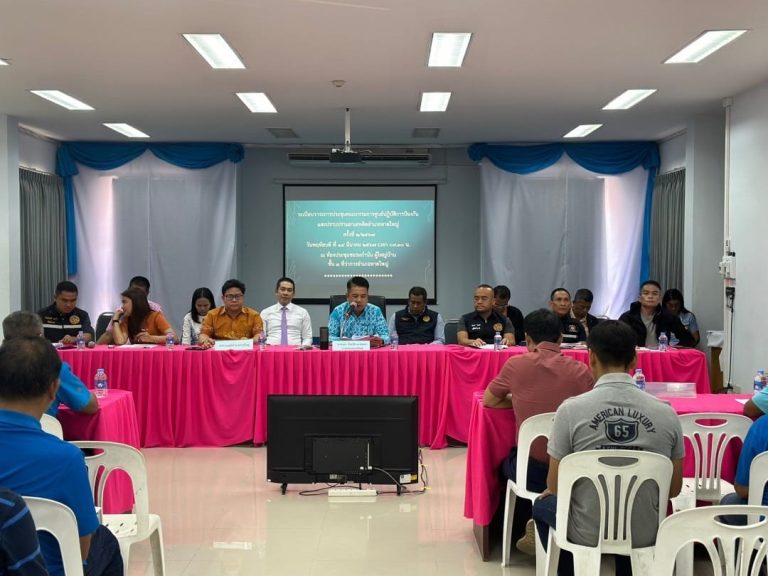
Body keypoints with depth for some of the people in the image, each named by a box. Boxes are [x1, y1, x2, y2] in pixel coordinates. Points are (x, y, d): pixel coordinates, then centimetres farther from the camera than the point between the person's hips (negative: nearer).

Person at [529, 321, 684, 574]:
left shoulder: (571, 410, -16)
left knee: (543, 504, 30)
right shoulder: (666, 413, -9)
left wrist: (553, 490, 16)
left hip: (586, 534, -2)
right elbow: (674, 489, 2)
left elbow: (555, 486, -7)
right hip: (644, 534, 3)